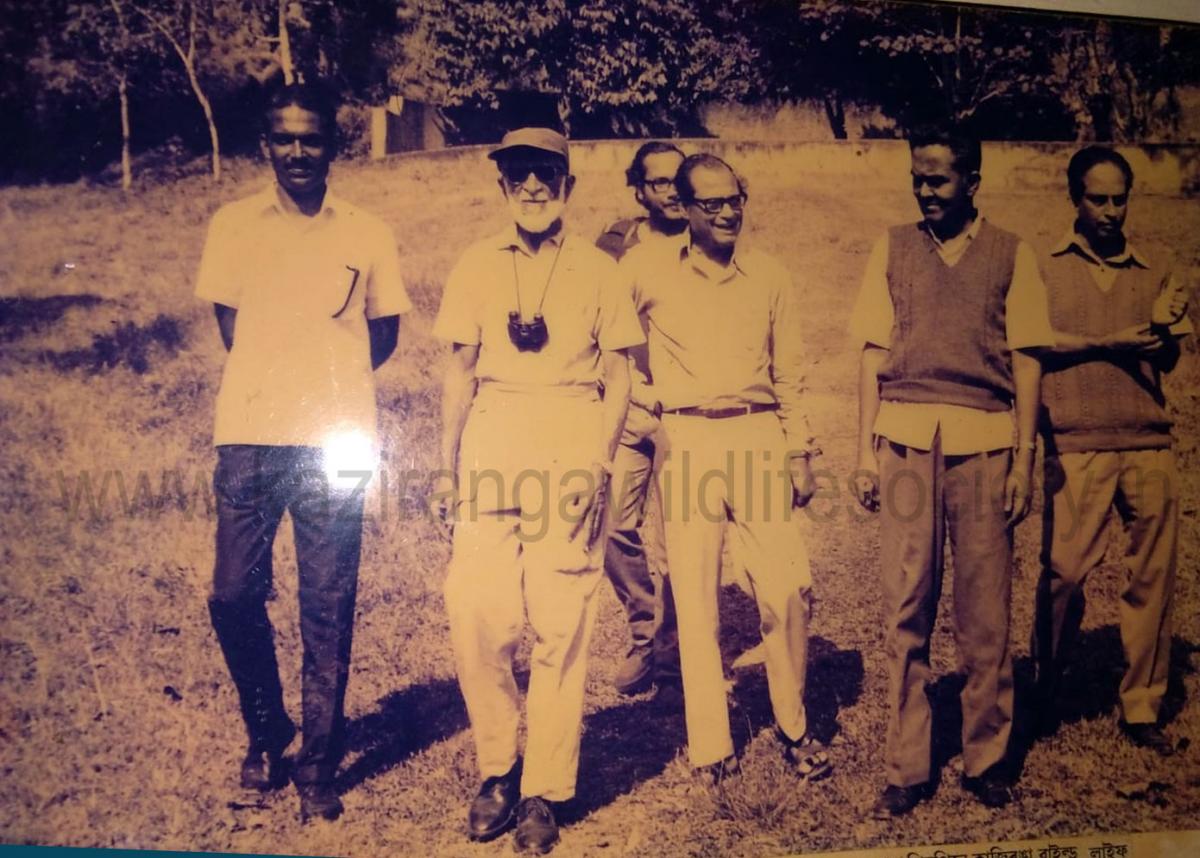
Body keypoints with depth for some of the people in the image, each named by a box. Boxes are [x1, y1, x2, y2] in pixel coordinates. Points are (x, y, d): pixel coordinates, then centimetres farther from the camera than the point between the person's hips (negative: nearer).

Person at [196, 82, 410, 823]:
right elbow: (228, 323, 12)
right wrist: (276, 381, 1)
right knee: (234, 595, 2)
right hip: (249, 437, 1)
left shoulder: (368, 234, 5)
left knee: (328, 607, 3)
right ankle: (267, 732, 28)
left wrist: (332, 381, -1)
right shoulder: (234, 226, 7)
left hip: (336, 442, -1)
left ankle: (319, 763, 17)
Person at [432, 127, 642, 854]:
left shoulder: (597, 269, 6)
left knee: (562, 624, 0)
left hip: (570, 445, -1)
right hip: (490, 442, 2)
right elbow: (461, 371, 12)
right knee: (476, 612, -4)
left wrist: (601, 461, -8)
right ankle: (498, 765, 19)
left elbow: (618, 376, 4)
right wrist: (449, 465, 7)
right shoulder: (477, 266, 10)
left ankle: (545, 791, 14)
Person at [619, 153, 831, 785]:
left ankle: (794, 727, 18)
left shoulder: (770, 277, 12)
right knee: (695, 596, 1)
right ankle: (710, 745, 13)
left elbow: (789, 375, 14)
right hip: (686, 441, -2)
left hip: (758, 437, 2)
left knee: (788, 589, -3)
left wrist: (801, 455, 9)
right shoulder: (647, 267, 4)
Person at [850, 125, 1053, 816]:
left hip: (984, 443, -1)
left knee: (985, 610, 3)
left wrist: (1024, 459, -2)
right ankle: (908, 766, 11)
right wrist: (866, 449, 3)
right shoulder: (894, 248, 12)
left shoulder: (1011, 255, 9)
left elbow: (1026, 360, 5)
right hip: (905, 441, 1)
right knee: (906, 608, 3)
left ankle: (987, 758, 18)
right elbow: (875, 353, 9)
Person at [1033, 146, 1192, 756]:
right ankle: (1046, 691, 17)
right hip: (1076, 447, -3)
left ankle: (1141, 707, 18)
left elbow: (1167, 359, 9)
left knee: (1152, 577, 4)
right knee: (1064, 572, -4)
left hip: (1149, 445, 4)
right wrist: (1109, 342, -10)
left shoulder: (1154, 272, 15)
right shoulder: (1048, 267, 5)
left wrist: (1165, 327, -11)